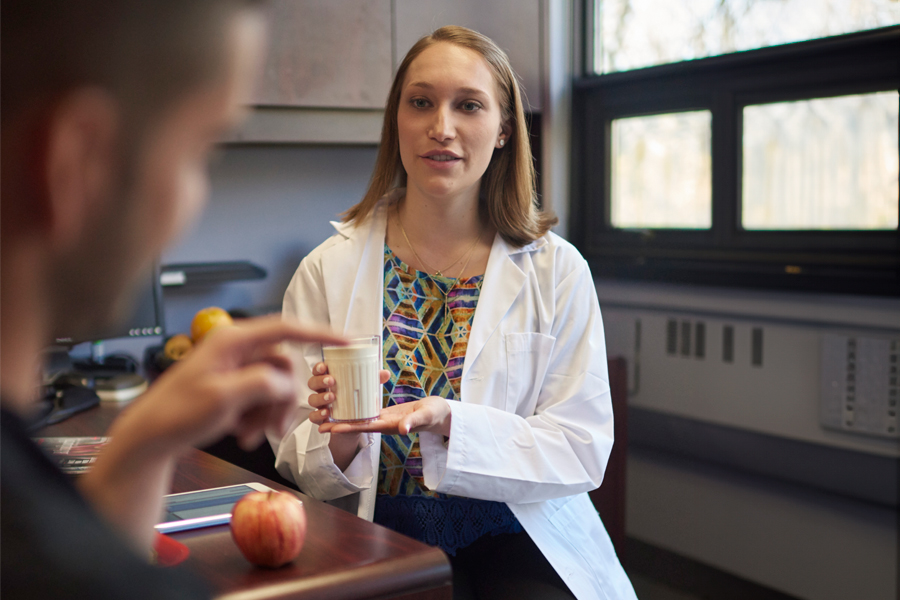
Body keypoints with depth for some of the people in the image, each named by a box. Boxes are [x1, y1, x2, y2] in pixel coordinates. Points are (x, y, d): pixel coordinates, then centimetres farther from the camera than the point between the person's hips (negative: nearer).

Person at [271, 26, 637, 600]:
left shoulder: (558, 270, -2)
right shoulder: (328, 270, -1)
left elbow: (582, 451, -6)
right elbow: (296, 461, 3)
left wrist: (449, 422, -22)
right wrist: (342, 438, -20)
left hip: (516, 534, 1)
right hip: (385, 536, 0)